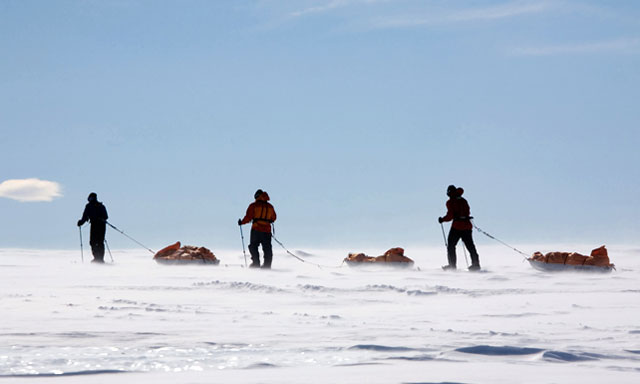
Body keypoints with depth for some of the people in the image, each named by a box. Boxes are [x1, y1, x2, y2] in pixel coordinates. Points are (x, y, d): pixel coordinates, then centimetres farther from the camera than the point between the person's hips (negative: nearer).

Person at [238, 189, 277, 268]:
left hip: (256, 229, -4)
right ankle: (267, 265, 4)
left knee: (253, 247, 5)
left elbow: (248, 217, -6)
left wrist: (242, 222, 9)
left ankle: (256, 263, -5)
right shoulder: (270, 207, 11)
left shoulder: (254, 205, -2)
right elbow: (273, 218, 20)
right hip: (267, 230, 4)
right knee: (267, 248, 7)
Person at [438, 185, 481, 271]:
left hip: (457, 226, -5)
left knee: (451, 245, 6)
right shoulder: (463, 200, 11)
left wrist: (442, 219, 3)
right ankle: (476, 264, 11)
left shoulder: (450, 202, -6)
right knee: (470, 245, 11)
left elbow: (450, 216, -12)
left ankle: (452, 265, 1)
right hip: (467, 225, 5)